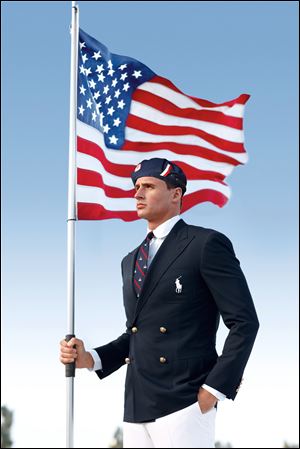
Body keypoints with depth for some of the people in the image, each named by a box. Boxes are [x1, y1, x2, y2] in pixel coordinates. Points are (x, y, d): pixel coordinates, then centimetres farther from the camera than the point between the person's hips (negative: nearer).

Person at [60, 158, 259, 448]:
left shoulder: (206, 244, -3)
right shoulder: (131, 261, 20)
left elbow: (244, 322, -7)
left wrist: (214, 389, -13)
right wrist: (90, 358, 6)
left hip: (183, 404, -7)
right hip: (137, 406, 7)